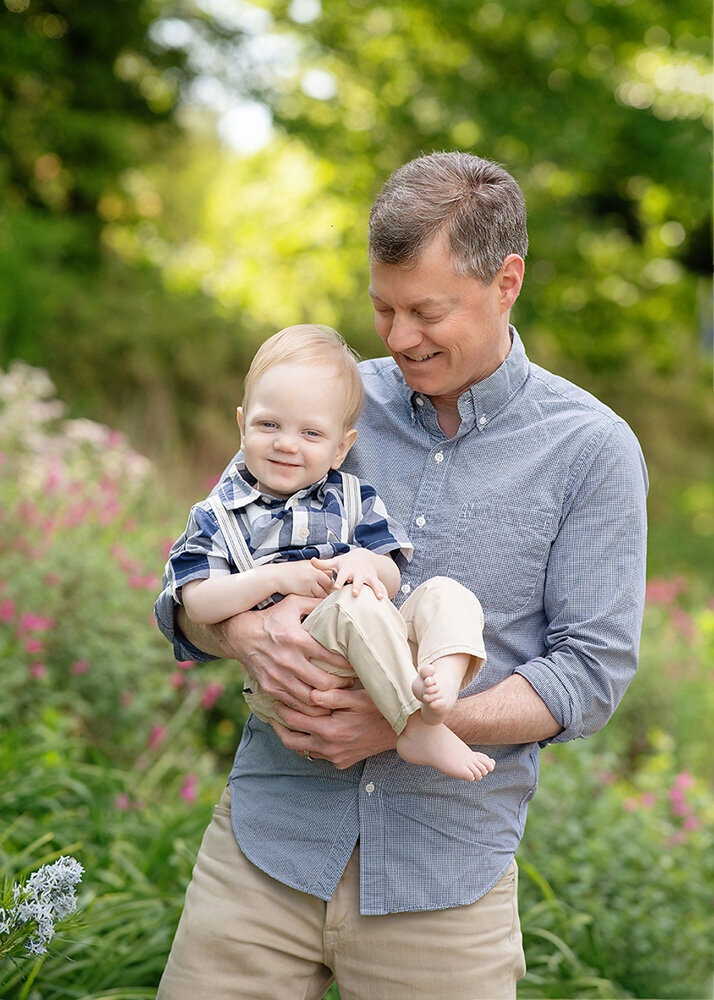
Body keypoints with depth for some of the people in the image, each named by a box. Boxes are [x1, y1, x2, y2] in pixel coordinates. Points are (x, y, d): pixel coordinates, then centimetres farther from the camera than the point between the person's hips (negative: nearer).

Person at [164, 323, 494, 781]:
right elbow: (198, 605, -3)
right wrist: (275, 578, -14)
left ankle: (445, 678, -46)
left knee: (444, 592, -15)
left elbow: (391, 581, 11)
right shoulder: (216, 516, 9)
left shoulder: (354, 498, 18)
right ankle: (417, 727, -34)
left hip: (373, 654, 5)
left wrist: (365, 563, -13)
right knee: (356, 604, -32)